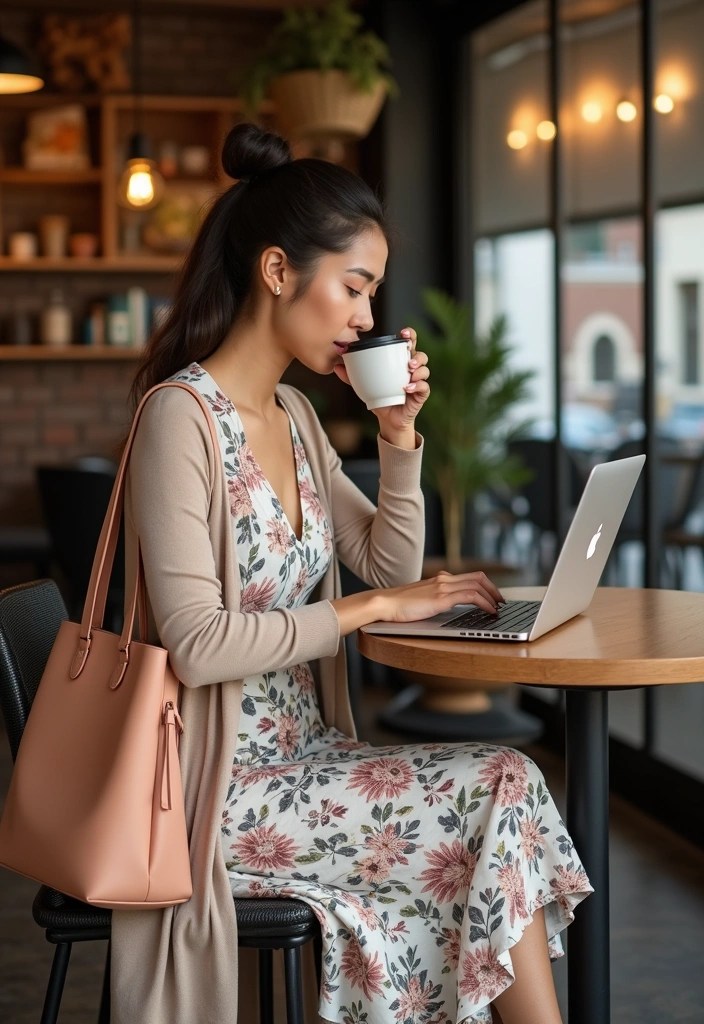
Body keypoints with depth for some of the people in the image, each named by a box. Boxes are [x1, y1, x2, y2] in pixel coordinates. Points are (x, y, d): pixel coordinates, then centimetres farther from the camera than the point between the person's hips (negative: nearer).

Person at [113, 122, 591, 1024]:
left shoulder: (292, 413, 10)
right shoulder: (181, 416, -16)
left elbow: (391, 566, 16)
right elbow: (197, 643, -23)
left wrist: (400, 434, 2)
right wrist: (373, 606, -17)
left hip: (301, 761, 7)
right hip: (222, 789, -7)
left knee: (501, 793, -14)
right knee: (504, 793, -15)